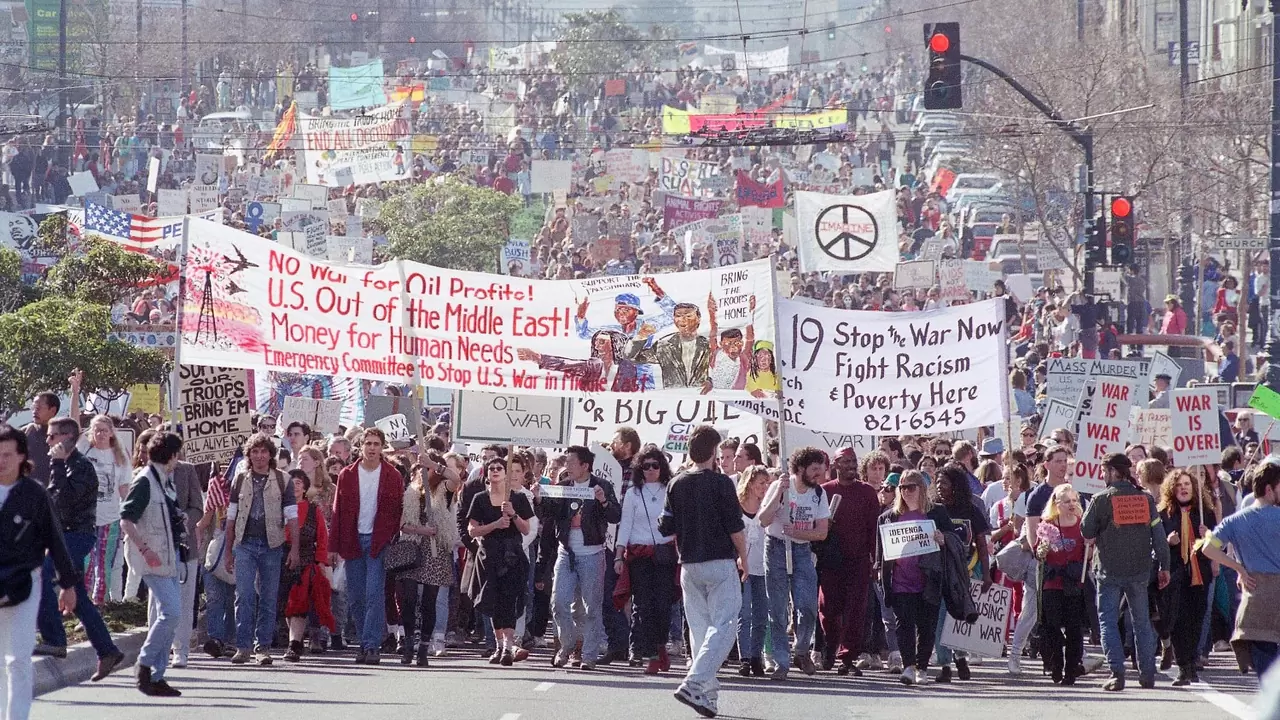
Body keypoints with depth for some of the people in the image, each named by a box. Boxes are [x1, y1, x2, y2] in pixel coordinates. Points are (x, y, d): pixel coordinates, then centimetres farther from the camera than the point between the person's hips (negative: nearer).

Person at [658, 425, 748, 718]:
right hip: (720, 563, -5)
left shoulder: (676, 484, 5)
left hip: (689, 565, 5)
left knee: (699, 626, 11)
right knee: (722, 626, -6)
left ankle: (708, 693, 10)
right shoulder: (721, 483, -8)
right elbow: (735, 527, -9)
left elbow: (667, 528, 7)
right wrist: (743, 559, 5)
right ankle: (694, 683, -22)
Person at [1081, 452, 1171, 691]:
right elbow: (1158, 535, 2)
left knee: (1108, 621, 2)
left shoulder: (1101, 499, -9)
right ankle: (1147, 674, 15)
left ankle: (1117, 673, -10)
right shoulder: (1145, 498, 2)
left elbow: (1087, 532, -4)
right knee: (1142, 620, 14)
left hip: (1109, 570, -3)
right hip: (1139, 570, 3)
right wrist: (1164, 566, 8)